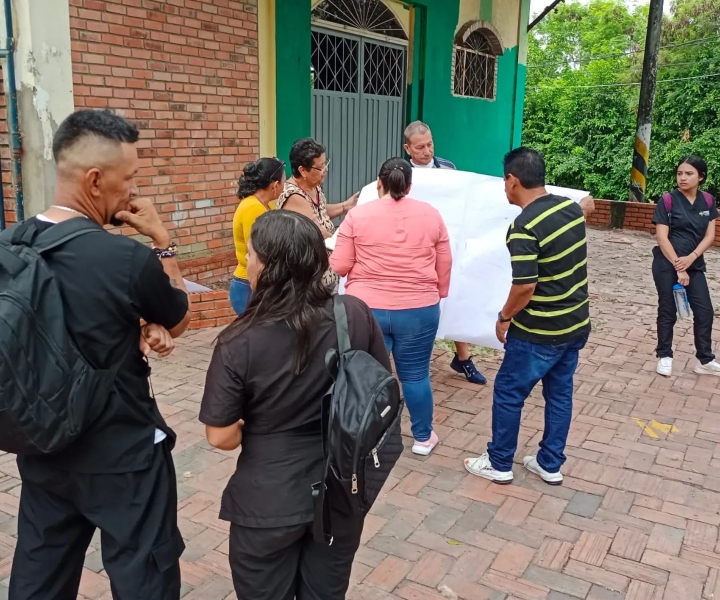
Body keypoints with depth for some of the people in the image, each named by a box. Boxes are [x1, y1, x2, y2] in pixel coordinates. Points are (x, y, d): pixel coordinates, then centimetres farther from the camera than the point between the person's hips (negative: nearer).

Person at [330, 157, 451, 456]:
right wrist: (436, 297, 22)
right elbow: (444, 266, 8)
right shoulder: (431, 215, 3)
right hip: (419, 310, 2)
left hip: (366, 309, -1)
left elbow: (339, 266, -3)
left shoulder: (357, 215, -3)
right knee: (415, 374, 14)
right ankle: (423, 437, 27)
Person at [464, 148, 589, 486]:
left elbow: (525, 286, -25)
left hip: (539, 332, -8)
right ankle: (550, 465, 30)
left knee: (508, 393, 9)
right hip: (577, 324, 8)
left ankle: (499, 464, 23)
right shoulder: (572, 208, 0)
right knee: (560, 394, 18)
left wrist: (505, 317, -10)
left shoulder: (524, 226, -24)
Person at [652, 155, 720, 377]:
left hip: (694, 264, 4)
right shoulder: (667, 201, -9)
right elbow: (662, 238, -13)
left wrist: (691, 258, -14)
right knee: (668, 311, 4)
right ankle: (664, 356, 18)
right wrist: (678, 267, -17)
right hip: (667, 264, -4)